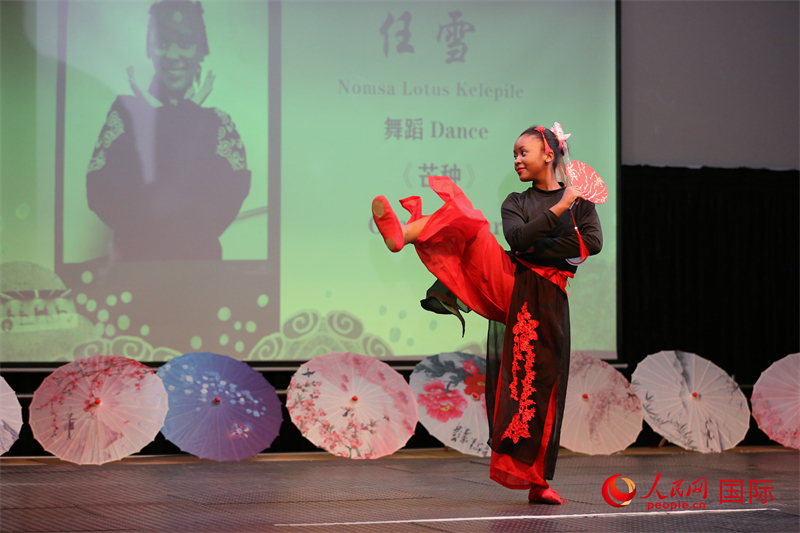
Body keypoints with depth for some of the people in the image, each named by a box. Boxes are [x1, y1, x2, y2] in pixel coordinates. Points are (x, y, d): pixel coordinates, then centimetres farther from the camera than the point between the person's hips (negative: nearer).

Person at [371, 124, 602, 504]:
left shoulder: (579, 199, 12)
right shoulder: (516, 203, 16)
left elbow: (593, 242, -5)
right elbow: (518, 239, -4)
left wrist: (538, 248, -7)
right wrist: (559, 210, -10)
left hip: (546, 300, -1)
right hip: (509, 285, 1)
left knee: (542, 385, -5)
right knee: (463, 216, -19)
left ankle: (535, 481, 3)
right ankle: (401, 235, -45)